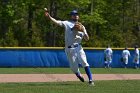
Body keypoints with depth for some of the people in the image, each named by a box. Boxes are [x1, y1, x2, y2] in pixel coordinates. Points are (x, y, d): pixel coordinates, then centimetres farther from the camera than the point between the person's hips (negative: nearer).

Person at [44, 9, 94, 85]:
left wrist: (83, 31, -11)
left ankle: (90, 80, -14)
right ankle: (79, 75, 32)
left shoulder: (81, 27, 11)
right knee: (74, 67, 1)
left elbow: (87, 39, 7)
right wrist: (49, 17, -26)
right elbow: (57, 22, -10)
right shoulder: (67, 23, 4)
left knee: (84, 63, -15)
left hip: (78, 47, 1)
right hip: (69, 49, -1)